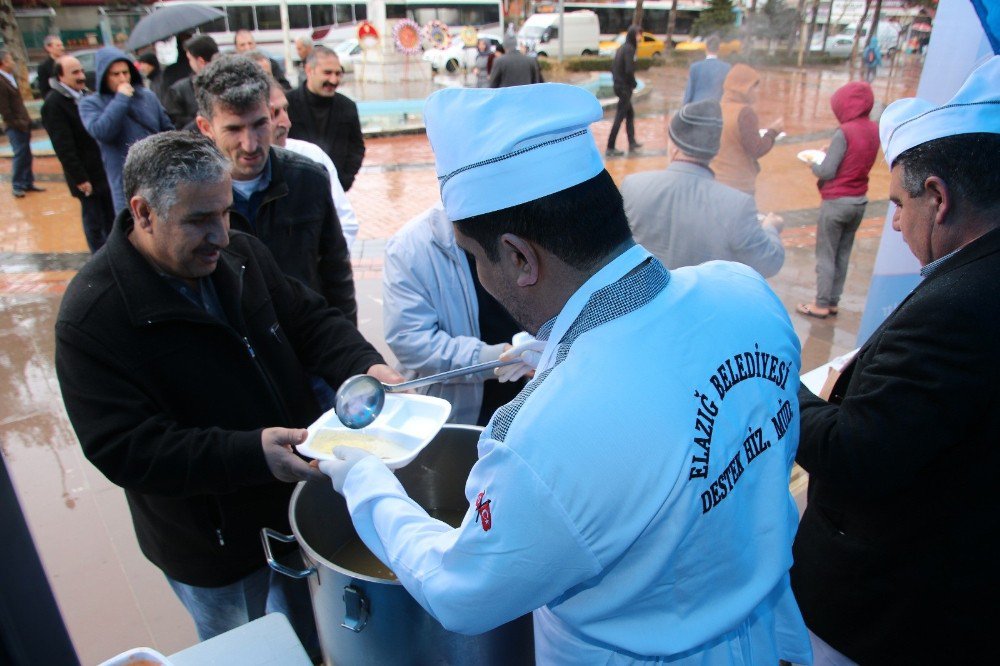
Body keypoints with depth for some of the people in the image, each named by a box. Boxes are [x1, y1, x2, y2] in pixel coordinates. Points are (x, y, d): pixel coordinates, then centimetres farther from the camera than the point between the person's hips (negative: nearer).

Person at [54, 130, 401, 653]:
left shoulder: (241, 254, -7)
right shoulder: (92, 316, -25)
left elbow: (308, 319, 1)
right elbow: (124, 450, -28)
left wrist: (365, 365, -19)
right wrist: (251, 453, -39)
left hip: (302, 493, 5)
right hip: (215, 549, -5)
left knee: (314, 636, 29)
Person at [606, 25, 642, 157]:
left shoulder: (622, 48, 12)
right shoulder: (629, 49, -15)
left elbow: (613, 67, 15)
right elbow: (629, 70, -22)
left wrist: (616, 80, 11)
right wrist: (634, 83, -7)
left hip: (618, 85, 9)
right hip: (625, 88, -9)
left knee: (630, 113, 19)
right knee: (620, 117, -5)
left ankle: (632, 143, 25)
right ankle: (610, 148, -3)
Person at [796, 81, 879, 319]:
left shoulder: (844, 132, -19)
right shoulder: (874, 130, 3)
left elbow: (826, 172, -19)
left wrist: (812, 164, 0)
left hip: (836, 203, -7)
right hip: (859, 202, 7)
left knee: (826, 255, 3)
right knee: (843, 254, 14)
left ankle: (822, 304, 9)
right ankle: (833, 301, 21)